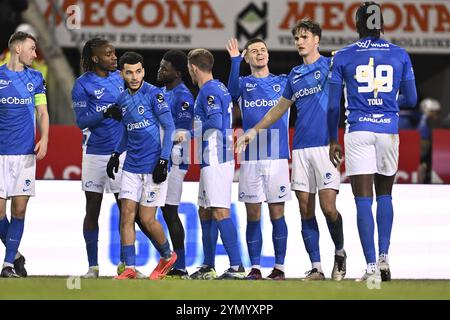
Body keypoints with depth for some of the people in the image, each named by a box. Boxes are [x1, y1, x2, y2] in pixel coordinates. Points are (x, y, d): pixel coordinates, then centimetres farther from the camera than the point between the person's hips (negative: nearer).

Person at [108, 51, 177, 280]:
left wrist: (163, 161, -15)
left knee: (147, 219, -3)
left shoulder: (153, 94, -9)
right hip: (131, 166, 6)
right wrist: (116, 154, 18)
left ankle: (167, 256, 22)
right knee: (126, 216, -3)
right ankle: (129, 269, 1)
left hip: (153, 167, -6)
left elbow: (169, 127, -10)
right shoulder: (122, 100, 9)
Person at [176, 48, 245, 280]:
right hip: (211, 160, 11)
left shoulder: (209, 91, -12)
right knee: (205, 211, 15)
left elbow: (215, 122, -23)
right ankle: (208, 267, 21)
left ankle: (237, 267, -18)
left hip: (216, 160, -11)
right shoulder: (219, 88, 18)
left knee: (219, 212, -14)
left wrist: (188, 135, -14)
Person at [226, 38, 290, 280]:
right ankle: (254, 267, 7)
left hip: (277, 157, -1)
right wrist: (235, 60, -28)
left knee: (277, 213, 0)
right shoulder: (244, 84, 9)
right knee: (253, 215, 2)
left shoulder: (284, 83, 12)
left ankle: (279, 267, 5)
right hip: (250, 159, 1)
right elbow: (233, 91, -14)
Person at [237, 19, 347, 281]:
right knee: (306, 209, 1)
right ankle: (316, 267, 4)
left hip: (325, 145, -5)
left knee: (328, 207, -11)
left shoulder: (330, 64, 2)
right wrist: (255, 130, 29)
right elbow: (281, 108, 30)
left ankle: (340, 253, 13)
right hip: (301, 148, 5)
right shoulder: (295, 75, 19)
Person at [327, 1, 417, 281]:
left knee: (363, 200, -1)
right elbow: (411, 99, 9)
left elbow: (333, 105, 1)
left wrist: (333, 140, 11)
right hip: (389, 130, 2)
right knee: (385, 195, 19)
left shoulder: (343, 57, 1)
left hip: (358, 132, -2)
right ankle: (383, 257, 10)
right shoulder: (400, 55, 4)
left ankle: (372, 267, -6)